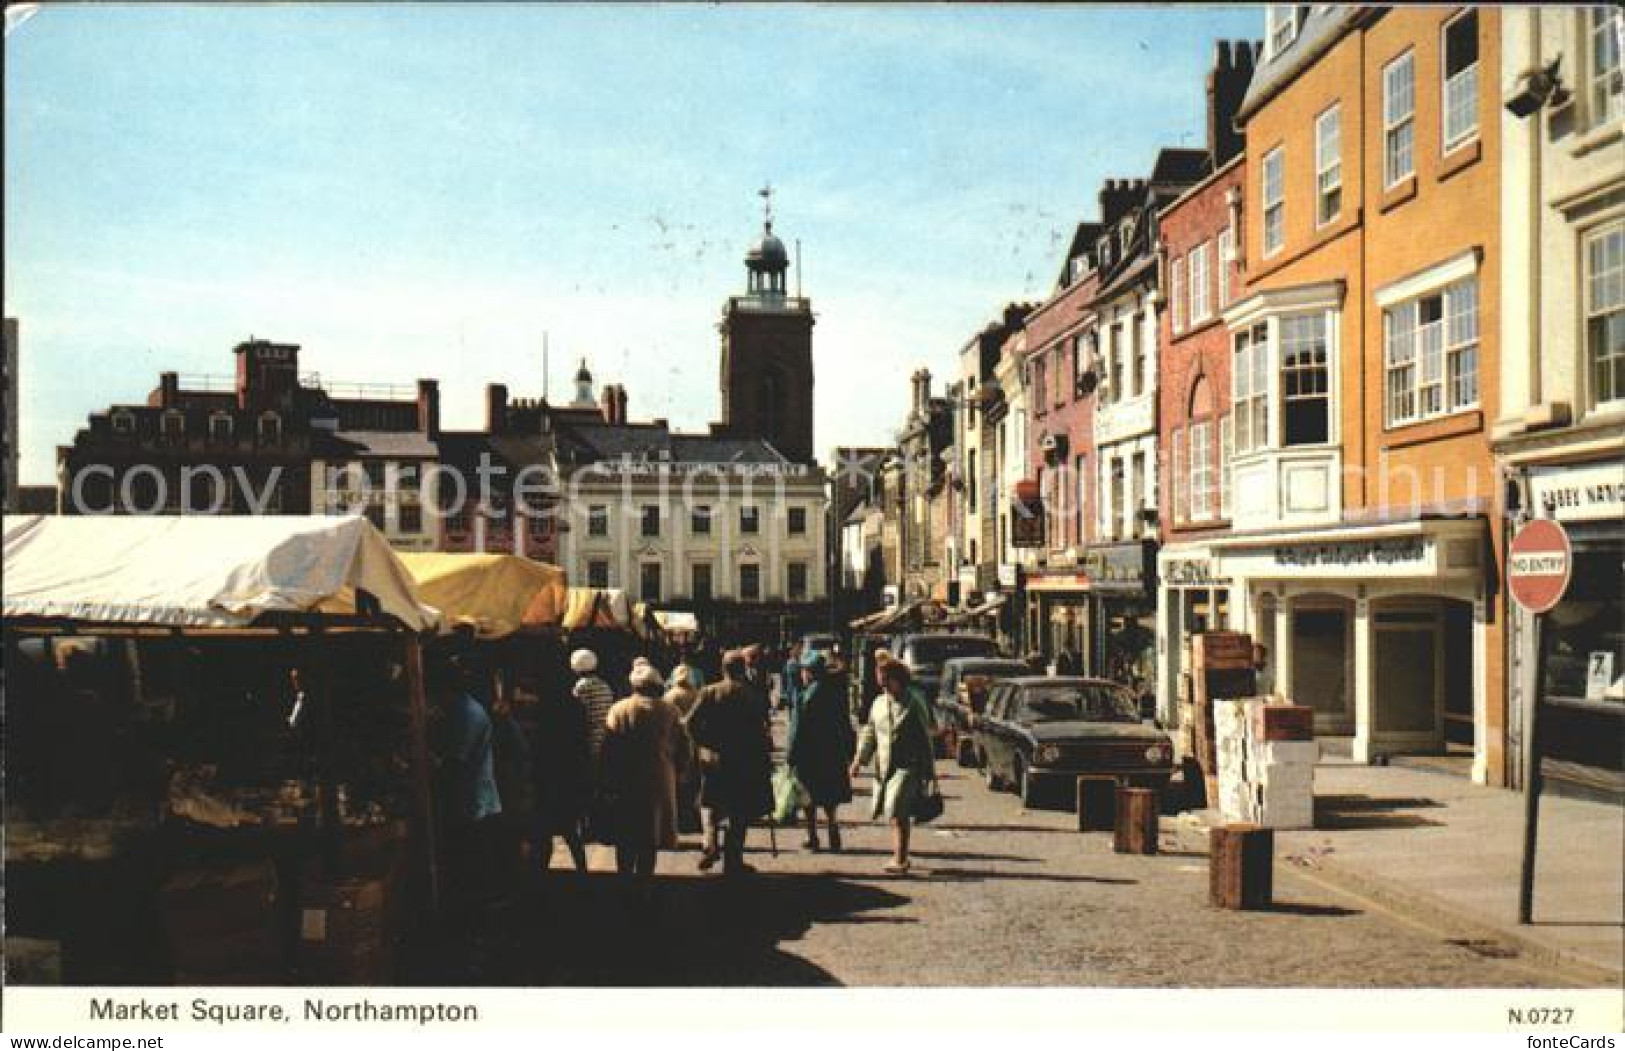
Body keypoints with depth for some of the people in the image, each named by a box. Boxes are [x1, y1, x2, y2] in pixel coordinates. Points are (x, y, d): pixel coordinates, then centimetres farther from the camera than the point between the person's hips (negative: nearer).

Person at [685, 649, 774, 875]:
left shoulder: (709, 693, -4)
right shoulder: (752, 696, -8)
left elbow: (691, 723, -10)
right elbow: (761, 731, -9)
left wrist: (704, 745, 1)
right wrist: (767, 758, 1)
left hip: (713, 758, 1)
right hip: (745, 761, -1)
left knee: (710, 803, 21)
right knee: (740, 813, 9)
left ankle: (710, 843, 1)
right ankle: (733, 860, 10)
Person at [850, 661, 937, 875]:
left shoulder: (914, 704, -4)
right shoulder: (879, 703, 10)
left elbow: (924, 738, -2)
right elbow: (869, 733, 13)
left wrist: (929, 770, -1)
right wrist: (859, 759, 2)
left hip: (907, 767, -6)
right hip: (883, 767, 6)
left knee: (898, 811, -16)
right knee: (892, 813, 11)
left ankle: (900, 860, -15)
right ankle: (900, 856, 25)